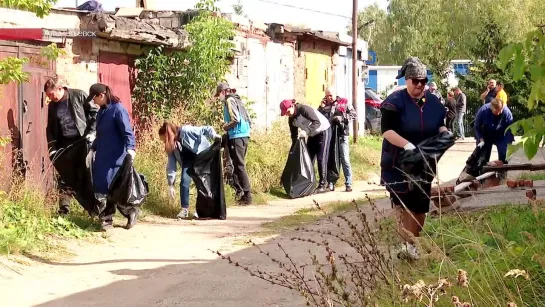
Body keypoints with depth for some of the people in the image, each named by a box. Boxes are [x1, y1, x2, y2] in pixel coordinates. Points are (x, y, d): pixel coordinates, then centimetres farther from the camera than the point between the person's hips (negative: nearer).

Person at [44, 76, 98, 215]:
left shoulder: (79, 96, -5)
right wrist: (52, 149, 5)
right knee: (65, 177, 2)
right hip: (65, 143, 4)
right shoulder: (52, 106, 10)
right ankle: (63, 209, 5)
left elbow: (95, 112, -3)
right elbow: (50, 129, 15)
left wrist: (92, 132, -11)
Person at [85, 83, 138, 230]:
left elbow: (128, 131, -19)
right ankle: (106, 220, 9)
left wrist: (130, 148, -31)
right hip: (102, 158, 8)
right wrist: (92, 150, 22)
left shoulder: (118, 109, -12)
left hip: (115, 159, -8)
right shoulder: (102, 111, 15)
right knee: (100, 189, 4)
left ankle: (131, 211, 14)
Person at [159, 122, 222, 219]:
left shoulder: (186, 131, -27)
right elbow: (171, 165, -3)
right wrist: (171, 184, -6)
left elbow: (206, 130, -26)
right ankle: (185, 209, -6)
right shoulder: (171, 146, -7)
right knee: (184, 182, -13)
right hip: (188, 161, 5)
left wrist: (214, 136, -46)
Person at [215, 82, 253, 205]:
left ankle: (247, 196, -10)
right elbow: (248, 120, 18)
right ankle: (239, 191, 17)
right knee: (238, 165, 15)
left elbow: (236, 119, -19)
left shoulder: (229, 100, -7)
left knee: (239, 166, -8)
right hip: (245, 135, 9)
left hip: (237, 137, -9)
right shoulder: (237, 100, 19)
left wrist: (226, 127, -3)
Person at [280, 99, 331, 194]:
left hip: (323, 131, -8)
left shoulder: (304, 109, -27)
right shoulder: (292, 120, -3)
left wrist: (306, 132, -40)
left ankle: (323, 185, -6)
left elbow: (317, 122, -33)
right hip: (312, 135, 8)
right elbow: (294, 136, 3)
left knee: (321, 159, -10)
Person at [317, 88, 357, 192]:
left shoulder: (344, 102, 5)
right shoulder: (324, 105, 12)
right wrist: (321, 107, -4)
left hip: (341, 135, -3)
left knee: (345, 159, -5)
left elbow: (354, 114, 1)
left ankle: (348, 184, -2)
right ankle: (331, 183, 12)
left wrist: (342, 118, -12)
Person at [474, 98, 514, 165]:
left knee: (503, 157, -9)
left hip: (500, 136, 0)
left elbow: (510, 131, -20)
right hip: (485, 136, 0)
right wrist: (481, 140, -21)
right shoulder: (483, 110, -29)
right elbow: (477, 127, -13)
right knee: (482, 158, 1)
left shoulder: (507, 112, -29)